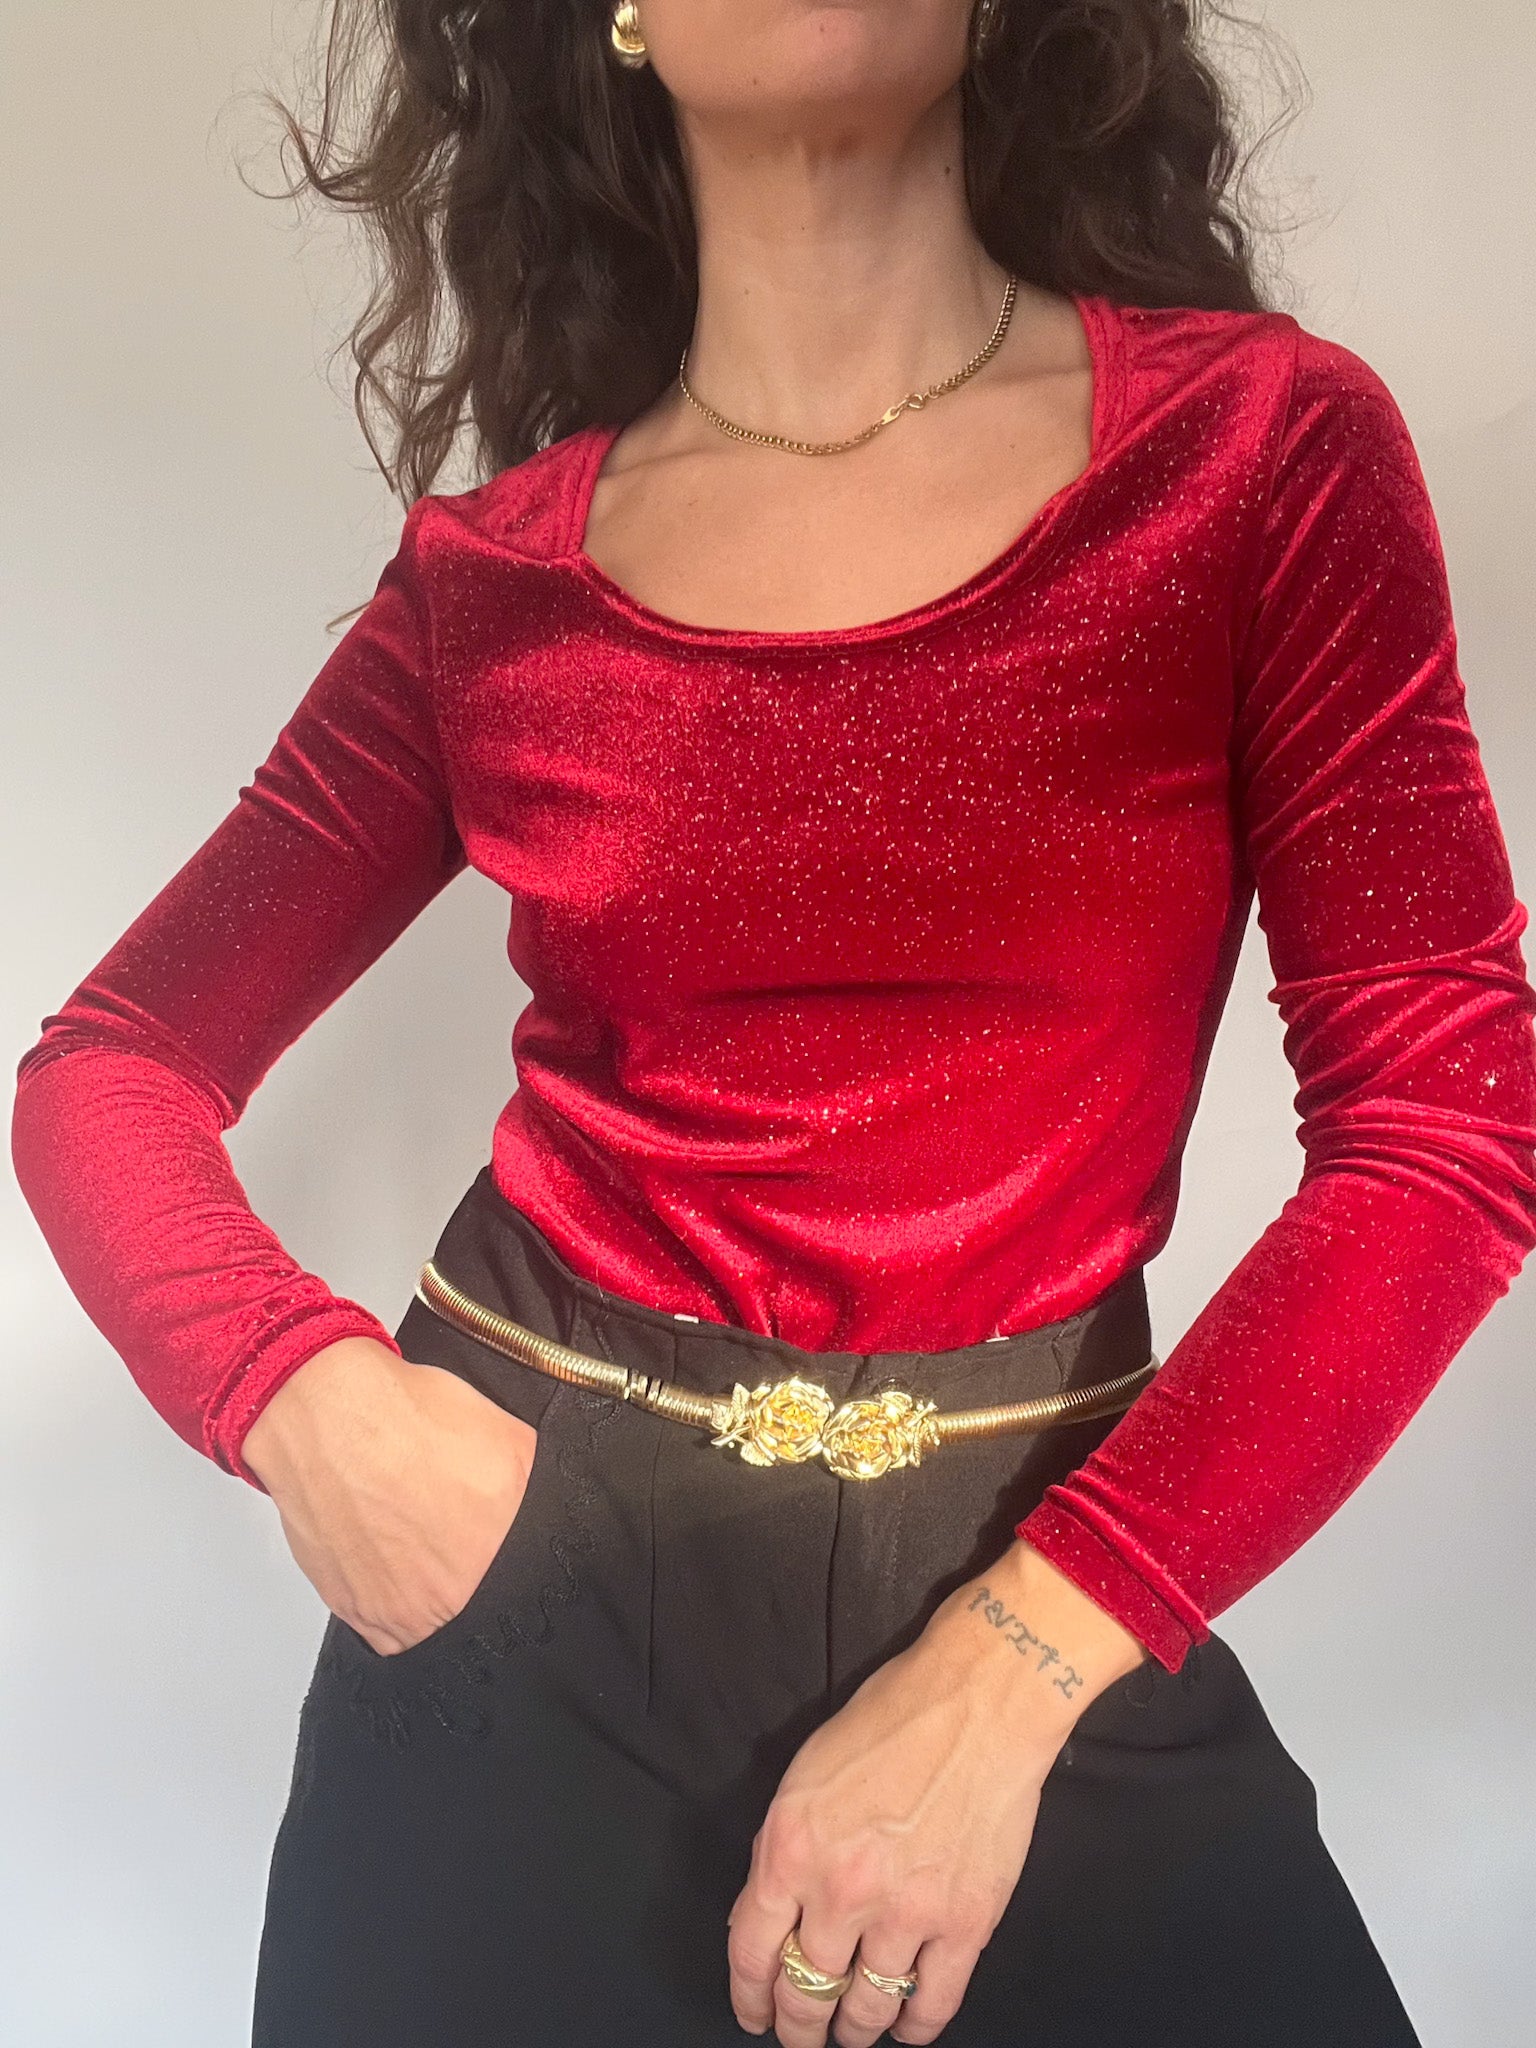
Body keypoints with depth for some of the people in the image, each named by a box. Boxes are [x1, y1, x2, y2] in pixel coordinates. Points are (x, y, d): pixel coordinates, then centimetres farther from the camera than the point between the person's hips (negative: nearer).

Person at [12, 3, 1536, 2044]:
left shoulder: (1264, 447, -5)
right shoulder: (490, 570, 0)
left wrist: (1007, 1672, -17)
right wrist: (309, 1400, -15)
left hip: (1046, 1591, -1)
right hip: (514, 1571, 2)